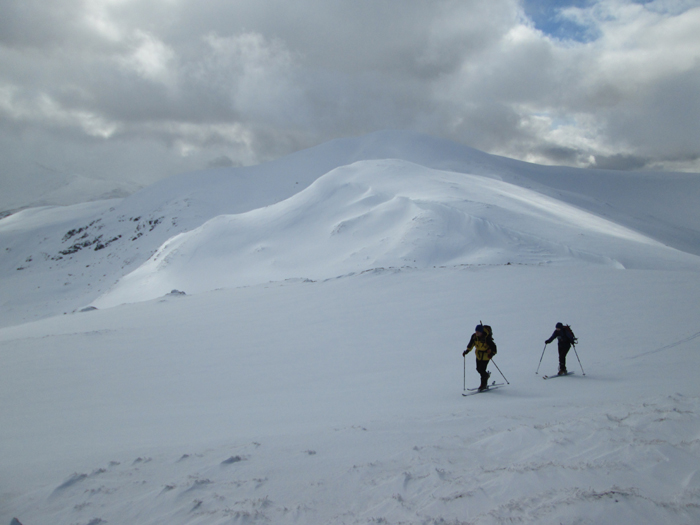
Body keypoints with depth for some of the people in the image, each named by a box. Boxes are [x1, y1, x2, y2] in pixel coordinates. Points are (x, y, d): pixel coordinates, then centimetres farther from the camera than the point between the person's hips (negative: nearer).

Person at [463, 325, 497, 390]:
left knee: (482, 370, -8)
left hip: (486, 355, -6)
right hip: (478, 355, 6)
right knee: (478, 369, 10)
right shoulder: (474, 336, -9)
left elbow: (493, 346, -19)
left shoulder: (486, 338, -26)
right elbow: (471, 344, 6)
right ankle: (486, 375, 42)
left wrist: (492, 353, -31)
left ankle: (484, 385, 9)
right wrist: (467, 351, -2)